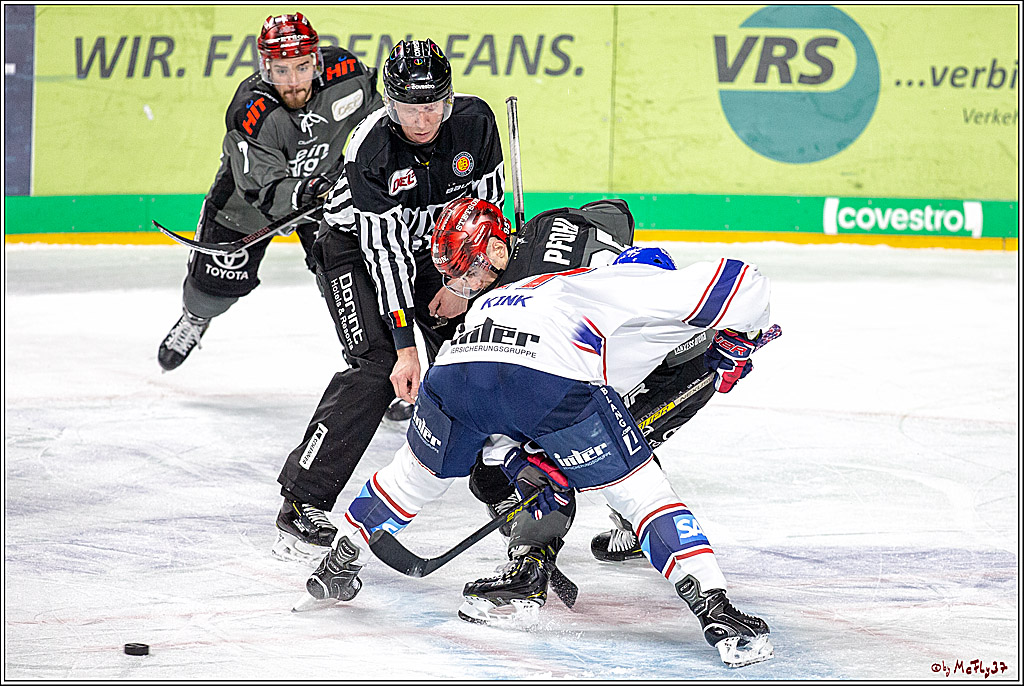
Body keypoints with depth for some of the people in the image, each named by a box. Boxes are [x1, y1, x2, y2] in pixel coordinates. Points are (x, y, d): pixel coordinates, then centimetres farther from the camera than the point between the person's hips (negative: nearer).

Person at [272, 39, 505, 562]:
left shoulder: (474, 121, -21)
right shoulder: (371, 148, -32)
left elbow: (486, 204, -7)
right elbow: (384, 250, -33)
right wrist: (405, 347, -34)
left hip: (436, 246, 5)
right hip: (356, 248, -5)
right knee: (377, 369, -22)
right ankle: (302, 506, -23)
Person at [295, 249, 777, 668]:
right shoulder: (642, 286, 26)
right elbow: (740, 281, 13)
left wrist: (519, 460, 29)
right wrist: (737, 338, 31)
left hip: (454, 367, 6)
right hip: (552, 378, -5)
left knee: (418, 472, 33)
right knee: (641, 491, 7)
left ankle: (336, 568, 45)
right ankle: (715, 611, -3)